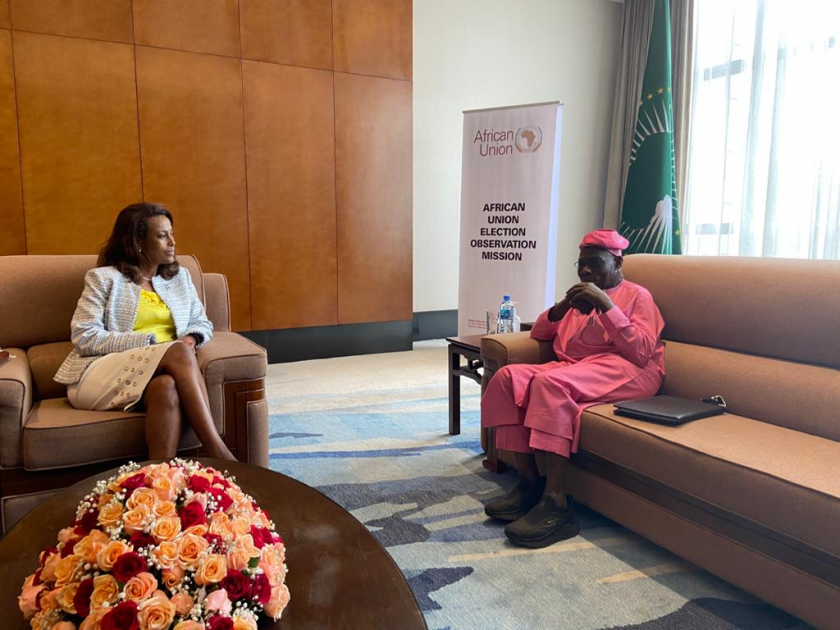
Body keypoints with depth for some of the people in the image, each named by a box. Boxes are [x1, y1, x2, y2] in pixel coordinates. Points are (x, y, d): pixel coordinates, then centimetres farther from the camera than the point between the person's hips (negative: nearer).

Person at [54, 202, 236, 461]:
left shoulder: (180, 276, 18)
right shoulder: (103, 278, 4)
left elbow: (202, 323, 18)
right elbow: (84, 338, -6)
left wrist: (191, 338, -7)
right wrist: (148, 341, -14)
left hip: (158, 374, 4)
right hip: (101, 375, -3)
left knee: (168, 386, -36)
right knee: (178, 352, -33)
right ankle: (218, 452, -37)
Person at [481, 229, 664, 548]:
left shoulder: (637, 295, 8)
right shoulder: (580, 297, 27)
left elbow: (641, 352, -8)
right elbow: (538, 333, 21)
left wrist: (606, 306, -14)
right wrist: (560, 309, 2)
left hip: (624, 372, -6)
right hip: (572, 369, 7)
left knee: (550, 382, -35)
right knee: (508, 377, -20)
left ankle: (556, 504, -35)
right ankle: (529, 483, -19)